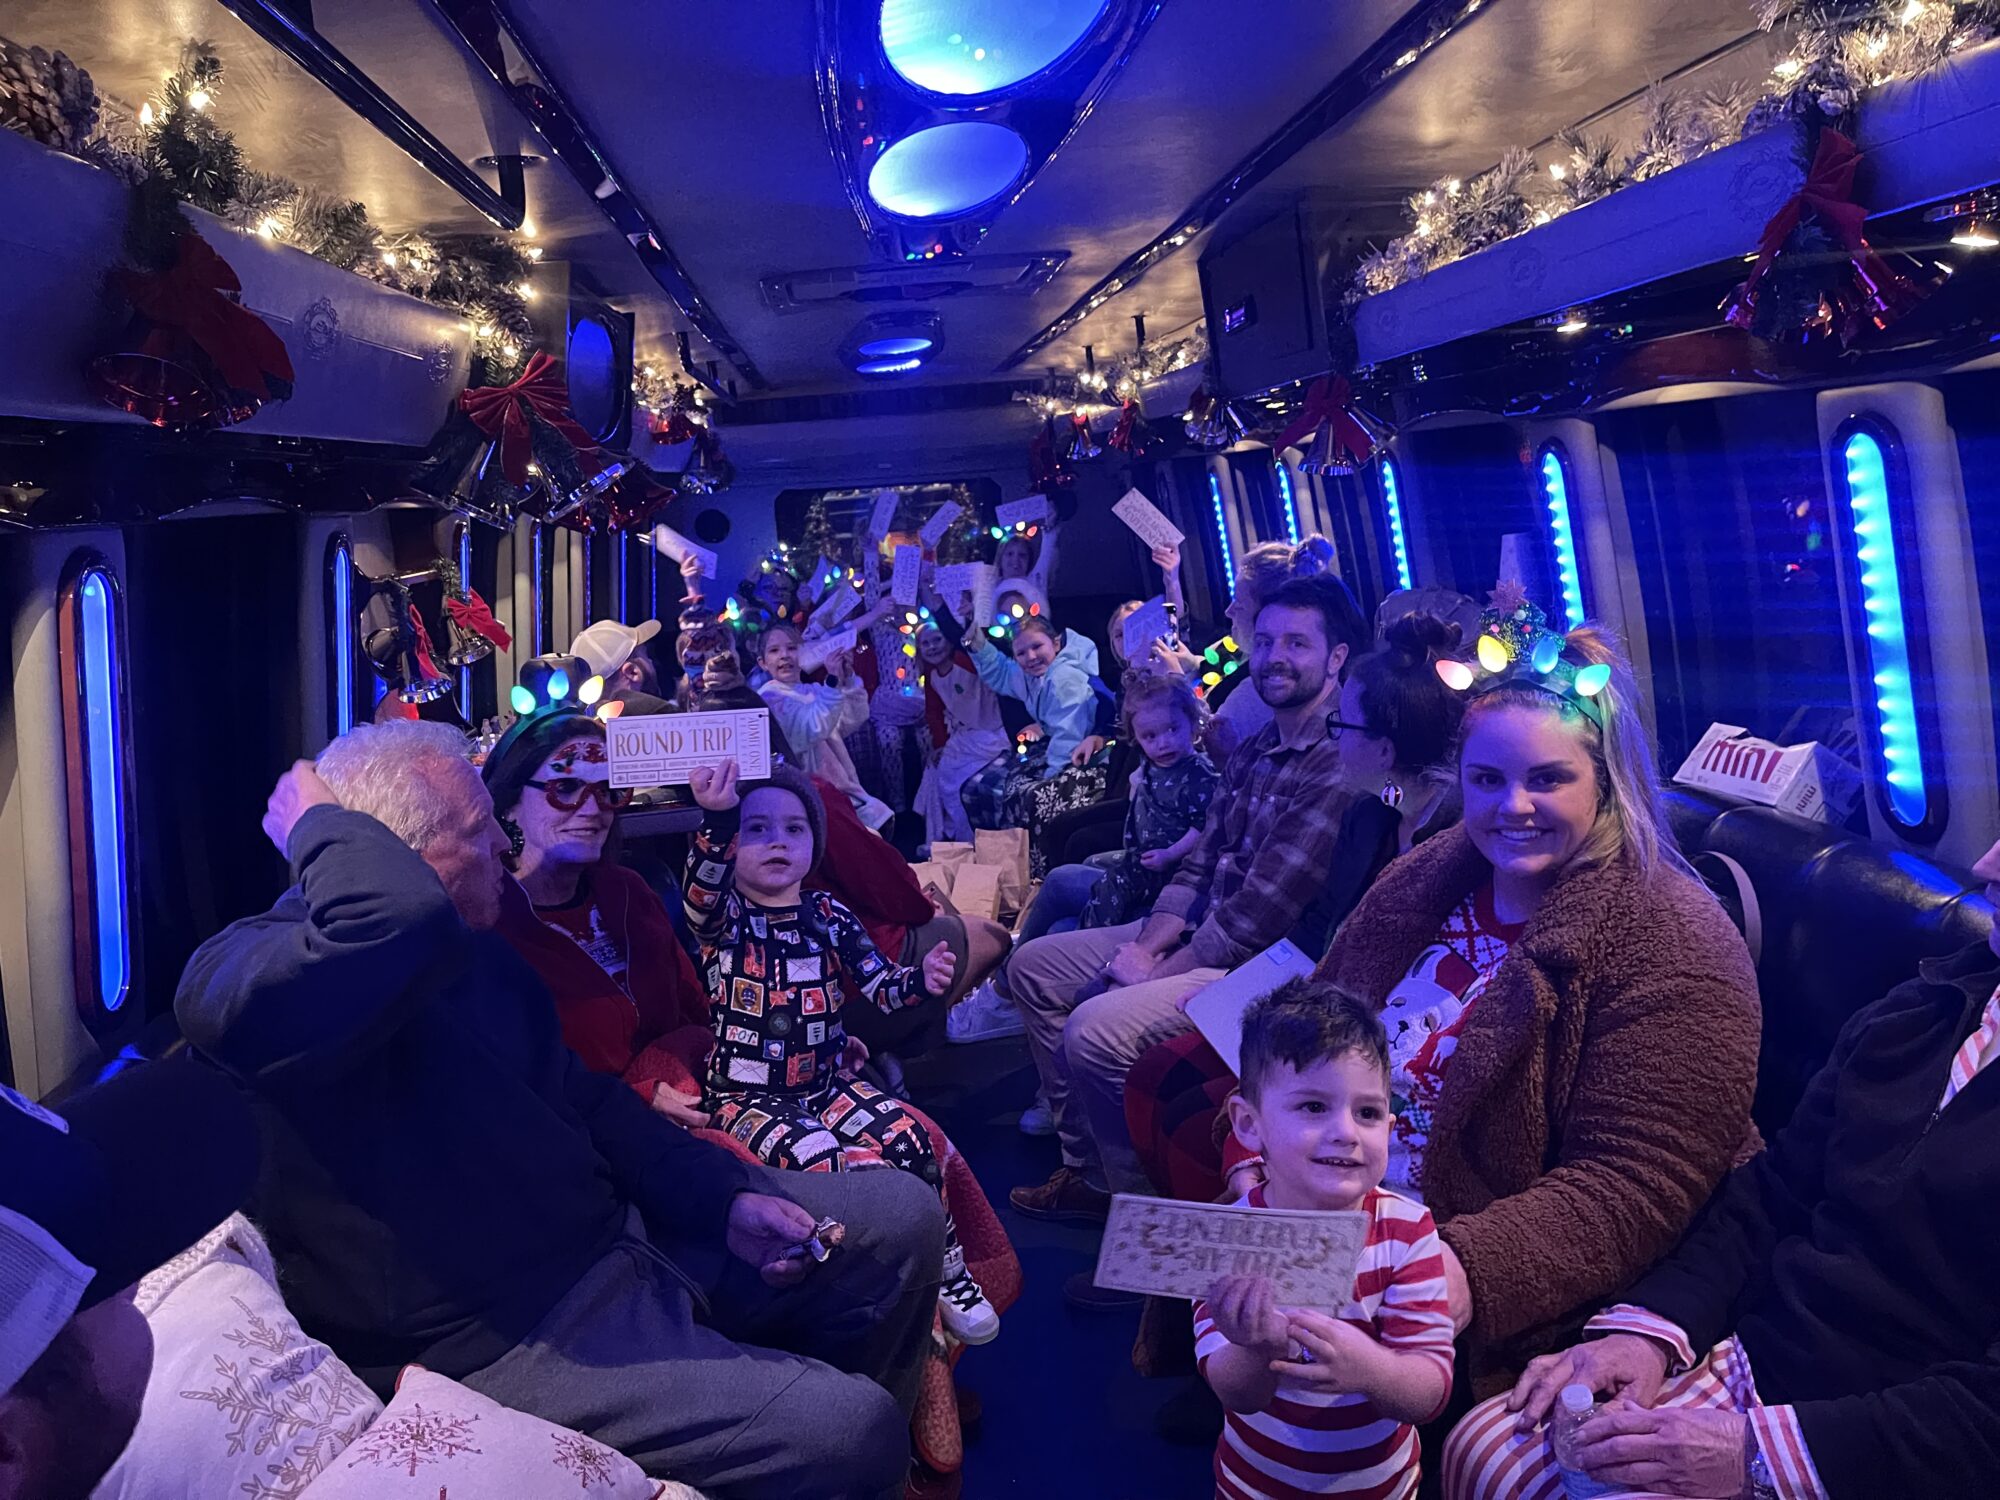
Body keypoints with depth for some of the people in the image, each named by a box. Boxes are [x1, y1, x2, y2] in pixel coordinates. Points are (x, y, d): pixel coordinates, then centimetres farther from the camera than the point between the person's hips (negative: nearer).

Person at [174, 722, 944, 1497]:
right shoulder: (250, 974, -20)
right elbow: (402, 919, -44)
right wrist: (320, 827, -22)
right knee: (848, 1433, -22)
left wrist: (723, 1197, 5)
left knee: (903, 1214, 10)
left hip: (621, 1236, 9)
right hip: (500, 1340, -9)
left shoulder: (475, 949, 10)